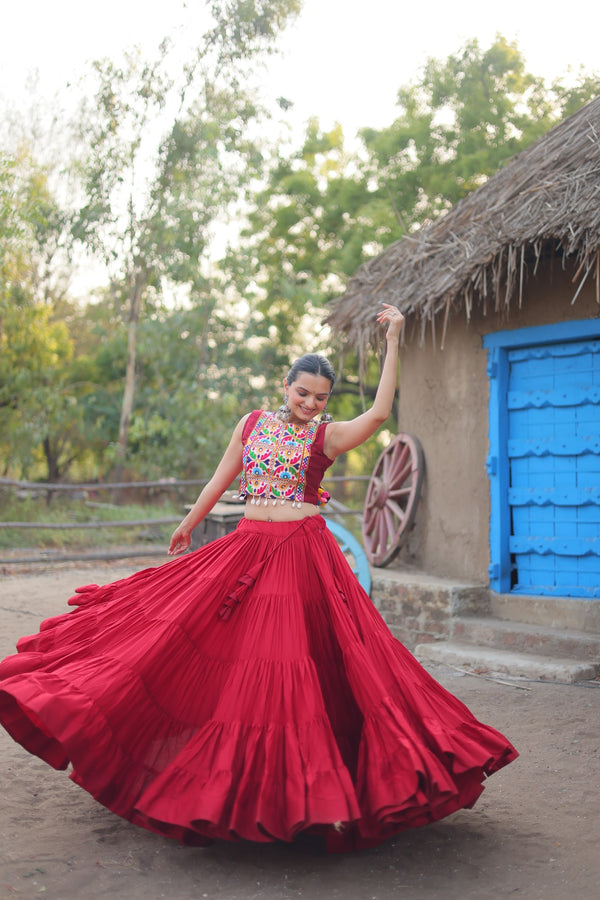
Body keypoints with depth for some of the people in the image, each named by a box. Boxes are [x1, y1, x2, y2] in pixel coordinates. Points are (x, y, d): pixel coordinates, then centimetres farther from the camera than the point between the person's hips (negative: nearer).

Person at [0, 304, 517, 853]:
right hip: (247, 548, 4)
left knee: (292, 658, -5)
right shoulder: (252, 423, 10)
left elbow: (379, 413, -15)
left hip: (302, 554, -3)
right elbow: (223, 477, 19)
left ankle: (307, 777, 8)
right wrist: (189, 524, 27)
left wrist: (392, 342, -14)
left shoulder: (327, 436, 0)